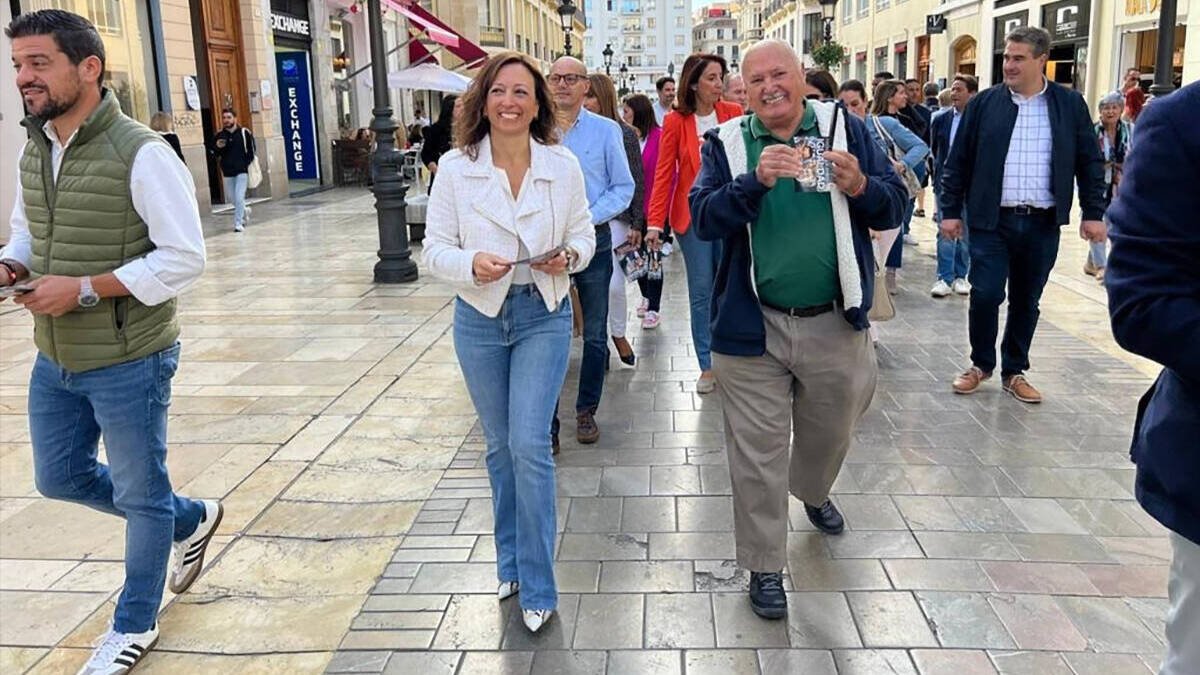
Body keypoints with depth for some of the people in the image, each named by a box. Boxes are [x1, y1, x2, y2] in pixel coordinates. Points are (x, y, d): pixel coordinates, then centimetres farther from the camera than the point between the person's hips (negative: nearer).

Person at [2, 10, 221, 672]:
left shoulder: (140, 153, -19)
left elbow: (184, 258, -20)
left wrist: (85, 288, -23)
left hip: (128, 363, -8)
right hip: (55, 360, 8)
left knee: (141, 494, 10)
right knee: (60, 478, 21)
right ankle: (190, 519, 42)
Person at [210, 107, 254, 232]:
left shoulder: (244, 132, -4)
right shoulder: (219, 135, 4)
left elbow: (251, 151, 2)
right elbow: (213, 153, 9)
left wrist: (247, 164, -5)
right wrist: (217, 147, -12)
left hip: (242, 171, -4)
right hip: (228, 172, 4)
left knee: (239, 197, -10)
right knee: (231, 197, 13)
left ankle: (238, 223, -1)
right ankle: (244, 210, 41)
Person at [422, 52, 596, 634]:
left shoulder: (564, 165, -4)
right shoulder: (455, 167, -5)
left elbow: (584, 235, 5)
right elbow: (435, 247, -4)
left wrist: (570, 255, -17)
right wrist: (471, 264, -24)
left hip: (544, 315, -1)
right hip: (479, 318, 2)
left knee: (529, 445, -9)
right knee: (500, 446, 14)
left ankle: (535, 585, 7)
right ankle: (511, 563, 34)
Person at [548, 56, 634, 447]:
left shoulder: (606, 130, 2)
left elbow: (624, 187, 1)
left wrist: (588, 218, -12)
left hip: (593, 240, 1)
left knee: (594, 334, 9)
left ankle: (586, 411, 25)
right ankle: (547, 421, 10)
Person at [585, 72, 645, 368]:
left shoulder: (624, 133, 0)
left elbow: (636, 182, 2)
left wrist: (637, 224, -1)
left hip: (614, 218, -1)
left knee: (614, 282, -2)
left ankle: (618, 334, 20)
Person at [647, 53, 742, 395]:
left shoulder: (733, 113, 1)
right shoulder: (676, 122, -2)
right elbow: (663, 174, -3)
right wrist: (654, 222, -11)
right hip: (692, 214, -1)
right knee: (701, 291, 5)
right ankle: (707, 366, 15)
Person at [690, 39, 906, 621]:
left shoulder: (843, 129, 1)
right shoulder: (727, 143, 0)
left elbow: (894, 207, 0)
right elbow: (702, 219, -13)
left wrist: (860, 187, -21)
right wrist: (755, 181, -27)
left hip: (834, 326, 2)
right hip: (753, 329, -2)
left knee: (831, 433, 23)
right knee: (757, 454, 6)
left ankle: (813, 493, 56)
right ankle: (764, 567, 23)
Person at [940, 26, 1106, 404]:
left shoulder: (1070, 105, 3)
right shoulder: (984, 103, 1)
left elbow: (1089, 162, 7)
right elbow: (958, 161, 3)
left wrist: (1094, 213, 2)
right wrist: (950, 210, 0)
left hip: (1043, 224, 1)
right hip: (992, 221, -1)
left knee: (1026, 301, 9)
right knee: (985, 295, -5)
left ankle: (1014, 372, 23)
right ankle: (981, 364, 17)